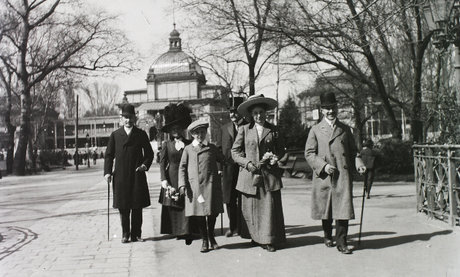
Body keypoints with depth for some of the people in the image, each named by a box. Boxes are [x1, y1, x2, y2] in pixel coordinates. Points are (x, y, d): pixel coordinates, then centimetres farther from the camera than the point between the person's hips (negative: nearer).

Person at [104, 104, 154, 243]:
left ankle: (136, 234, 14)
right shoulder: (115, 135, 9)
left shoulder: (141, 134, 7)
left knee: (137, 207, 3)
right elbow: (109, 155, 8)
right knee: (123, 207, 5)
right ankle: (125, 234, 17)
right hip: (120, 177, 1)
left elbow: (149, 153, 9)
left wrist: (145, 165, -9)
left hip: (137, 176, 0)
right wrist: (107, 172, -4)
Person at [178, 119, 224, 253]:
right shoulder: (188, 149, 8)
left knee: (212, 213, 5)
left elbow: (224, 161, 20)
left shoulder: (212, 148, 9)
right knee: (198, 214, 2)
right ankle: (204, 240, 18)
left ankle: (211, 238, 28)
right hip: (194, 185, 0)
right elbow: (182, 167, 7)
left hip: (211, 185, 1)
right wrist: (182, 184, -1)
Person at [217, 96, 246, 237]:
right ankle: (233, 227, 20)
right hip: (228, 169, 3)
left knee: (243, 199, 0)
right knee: (230, 200, 7)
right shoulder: (224, 128, 12)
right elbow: (218, 149, 13)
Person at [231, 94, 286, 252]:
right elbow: (235, 151, 6)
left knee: (270, 207, -2)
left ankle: (270, 240, 10)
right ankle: (255, 237, 23)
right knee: (250, 208, 4)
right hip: (249, 176, 0)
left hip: (270, 176, 0)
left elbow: (281, 150, 16)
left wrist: (274, 158, -5)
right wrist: (247, 163, -8)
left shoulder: (273, 130, 8)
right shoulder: (244, 130, 5)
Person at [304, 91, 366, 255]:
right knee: (325, 209, 10)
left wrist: (358, 163, -2)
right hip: (324, 176, -1)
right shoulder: (315, 130, 6)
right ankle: (328, 236, 31)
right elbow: (309, 153, 1)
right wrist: (323, 165, -12)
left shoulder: (345, 129, 14)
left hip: (343, 175, 1)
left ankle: (341, 242, 3)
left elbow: (353, 150, 18)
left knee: (343, 208, -6)